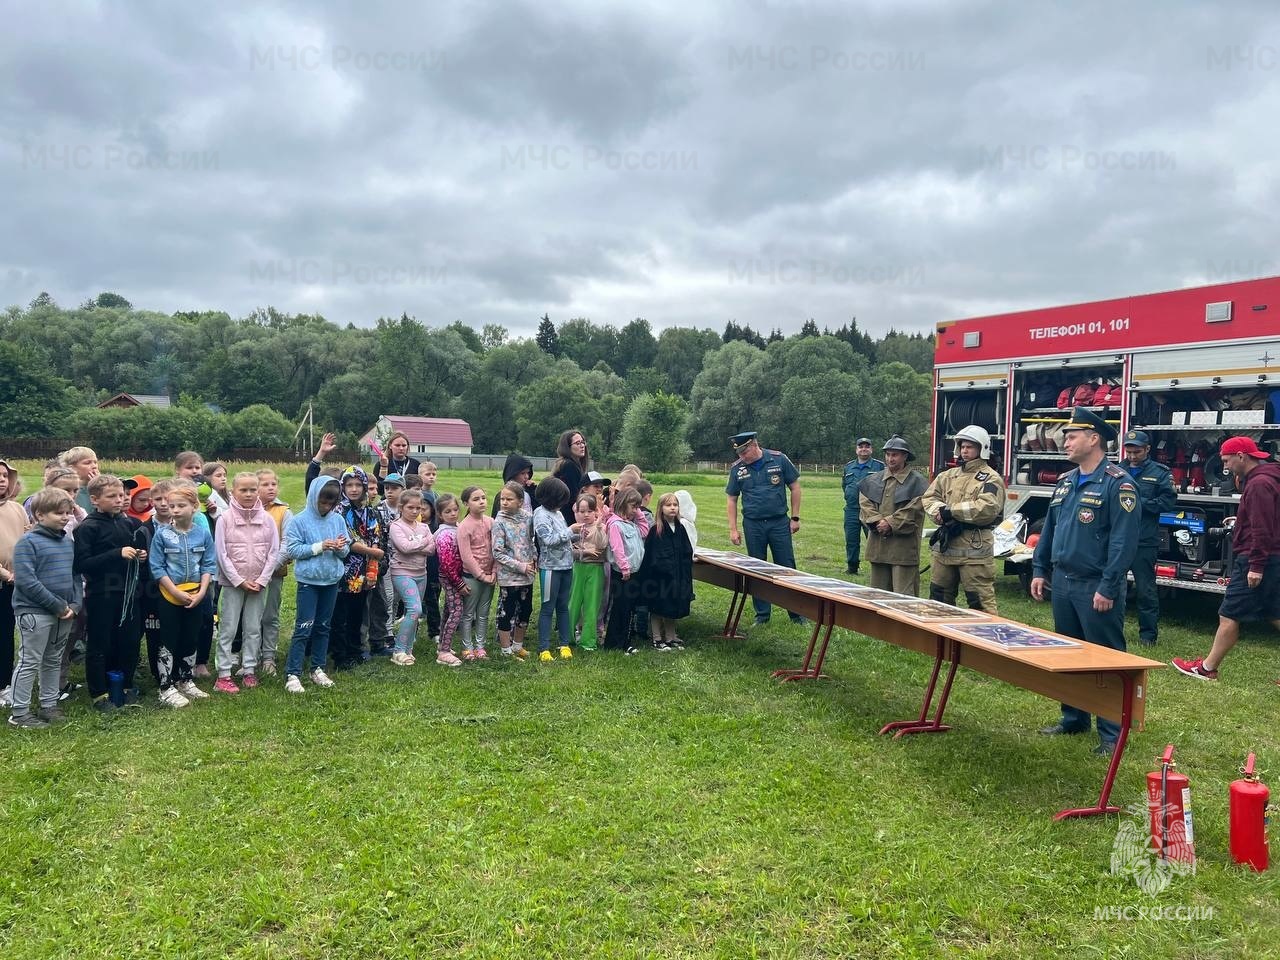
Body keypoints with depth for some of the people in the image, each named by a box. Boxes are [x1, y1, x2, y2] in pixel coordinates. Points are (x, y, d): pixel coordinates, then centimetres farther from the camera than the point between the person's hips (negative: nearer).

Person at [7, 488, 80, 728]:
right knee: (29, 662, 1)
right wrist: (58, 605, -19)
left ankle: (49, 705, 28)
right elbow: (26, 580, -20)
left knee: (53, 661, 17)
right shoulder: (28, 542, -13)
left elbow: (75, 575, 13)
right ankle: (19, 713, 10)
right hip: (35, 613, -7)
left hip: (64, 614, 7)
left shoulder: (67, 541, 9)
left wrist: (74, 605, -3)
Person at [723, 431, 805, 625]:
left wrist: (795, 518, -1)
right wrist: (733, 529, 1)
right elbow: (731, 499, 6)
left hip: (779, 523, -2)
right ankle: (762, 614, 19)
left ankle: (796, 613, 12)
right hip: (753, 525, 2)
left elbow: (794, 487, 1)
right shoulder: (737, 468, -1)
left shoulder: (779, 460, -6)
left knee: (787, 569, 3)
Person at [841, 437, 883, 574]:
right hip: (851, 510, 4)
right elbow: (843, 485, 27)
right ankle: (851, 566, 17)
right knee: (851, 539, 7)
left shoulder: (879, 466, 2)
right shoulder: (848, 466, 15)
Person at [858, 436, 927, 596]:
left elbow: (913, 511, -11)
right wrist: (877, 521, -9)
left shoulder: (916, 482, -3)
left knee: (904, 595, -5)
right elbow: (865, 504, 6)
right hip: (877, 546, 5)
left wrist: (891, 524, -13)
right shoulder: (873, 480, 13)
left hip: (903, 547, -5)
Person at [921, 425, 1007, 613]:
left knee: (980, 600, -5)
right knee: (939, 596, 17)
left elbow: (986, 508, -19)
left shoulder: (990, 478, -5)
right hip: (945, 547, 7)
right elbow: (928, 498, 10)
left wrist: (951, 510, -15)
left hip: (974, 549, -7)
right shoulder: (948, 476, 16)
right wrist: (940, 512, -11)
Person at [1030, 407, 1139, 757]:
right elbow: (1049, 529, 18)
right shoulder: (1065, 481, 12)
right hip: (1063, 583, 8)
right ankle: (1073, 719, 29)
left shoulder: (1117, 483, -13)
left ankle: (1111, 734, 7)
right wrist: (1039, 570, 11)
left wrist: (1108, 588, -20)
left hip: (1096, 588, -8)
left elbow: (1124, 540, -18)